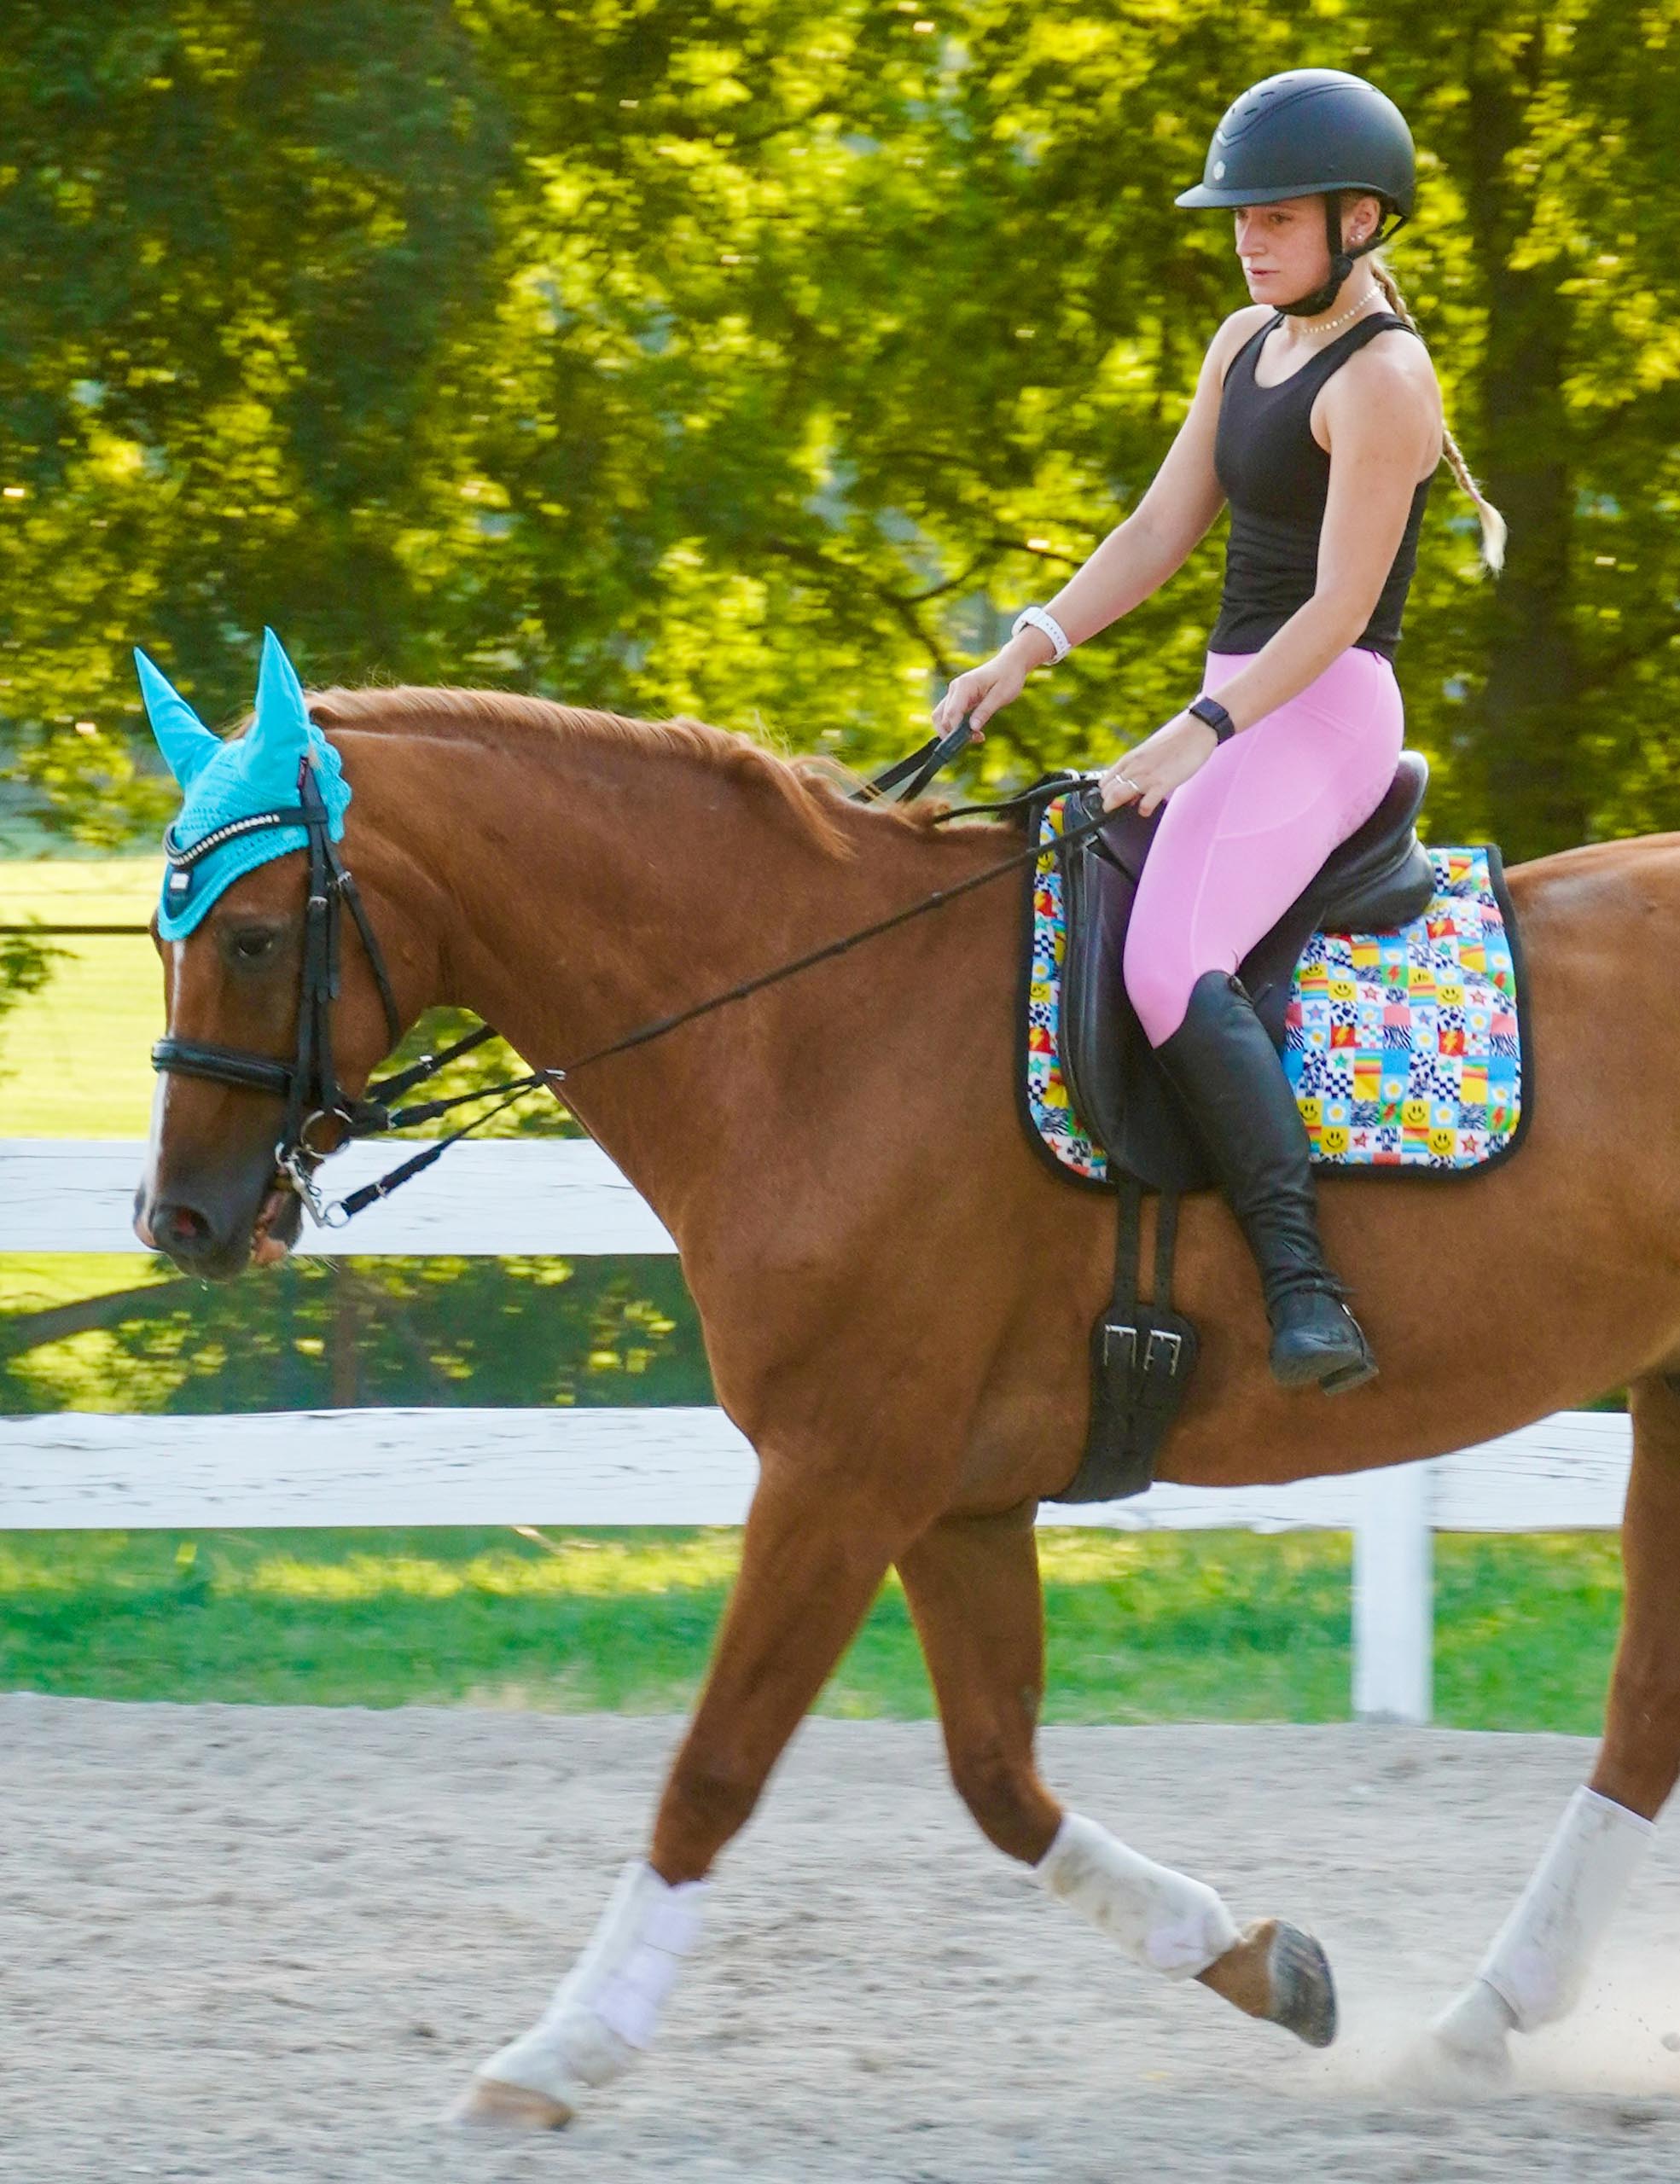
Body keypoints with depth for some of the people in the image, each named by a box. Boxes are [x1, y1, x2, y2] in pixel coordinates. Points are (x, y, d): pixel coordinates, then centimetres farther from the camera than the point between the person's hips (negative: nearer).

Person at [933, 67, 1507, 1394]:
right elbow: (1163, 533, 16)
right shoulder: (1250, 343, 15)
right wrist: (1026, 654, 5)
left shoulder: (1380, 378, -13)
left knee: (1172, 968, -30)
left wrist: (1203, 733, -24)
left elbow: (1340, 608, -18)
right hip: (1238, 717, 10)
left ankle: (1305, 1288, -36)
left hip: (1325, 715, -10)